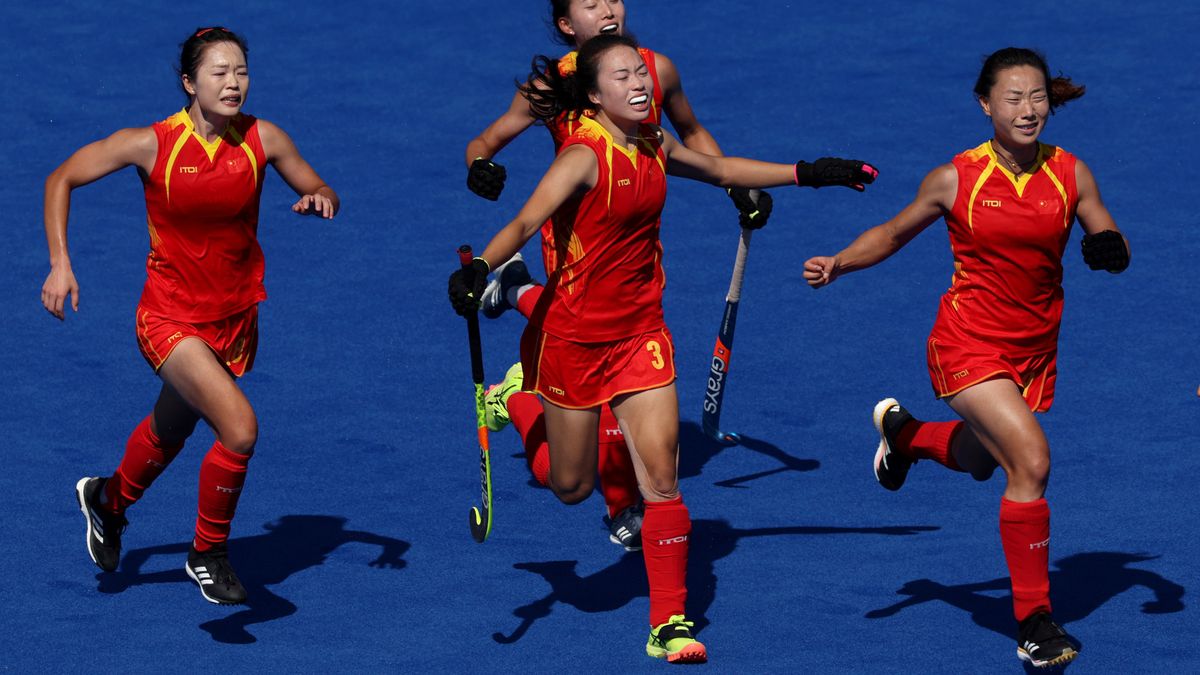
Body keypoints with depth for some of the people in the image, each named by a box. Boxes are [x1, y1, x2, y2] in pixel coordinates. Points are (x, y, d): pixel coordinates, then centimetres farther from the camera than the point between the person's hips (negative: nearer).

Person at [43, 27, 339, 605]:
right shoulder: (151, 145, -17)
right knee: (240, 428, -23)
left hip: (235, 319, 5)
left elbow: (317, 191, 5)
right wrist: (60, 263, -14)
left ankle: (108, 500, 59)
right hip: (171, 317, -4)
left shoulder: (264, 140, -10)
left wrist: (320, 200, -20)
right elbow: (62, 179, -5)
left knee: (169, 432, 25)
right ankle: (208, 553, 2)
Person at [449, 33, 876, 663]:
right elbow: (525, 221, -34)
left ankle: (669, 623, 0)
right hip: (575, 335, -5)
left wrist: (807, 173, 22)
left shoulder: (653, 147, 0)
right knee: (571, 487, 10)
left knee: (661, 478, -6)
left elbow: (722, 170, 21)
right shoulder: (585, 156, -21)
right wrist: (479, 268, -53)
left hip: (641, 332, 5)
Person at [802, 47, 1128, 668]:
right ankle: (1033, 621, -11)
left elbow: (1110, 246, 2)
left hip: (1034, 350, 5)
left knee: (979, 460, 23)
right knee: (1032, 461, -22)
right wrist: (838, 263, -12)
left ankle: (903, 431, 58)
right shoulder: (956, 179, -10)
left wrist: (1110, 250, -22)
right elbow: (892, 233, 4)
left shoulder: (1070, 175, -3)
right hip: (968, 344, -5)